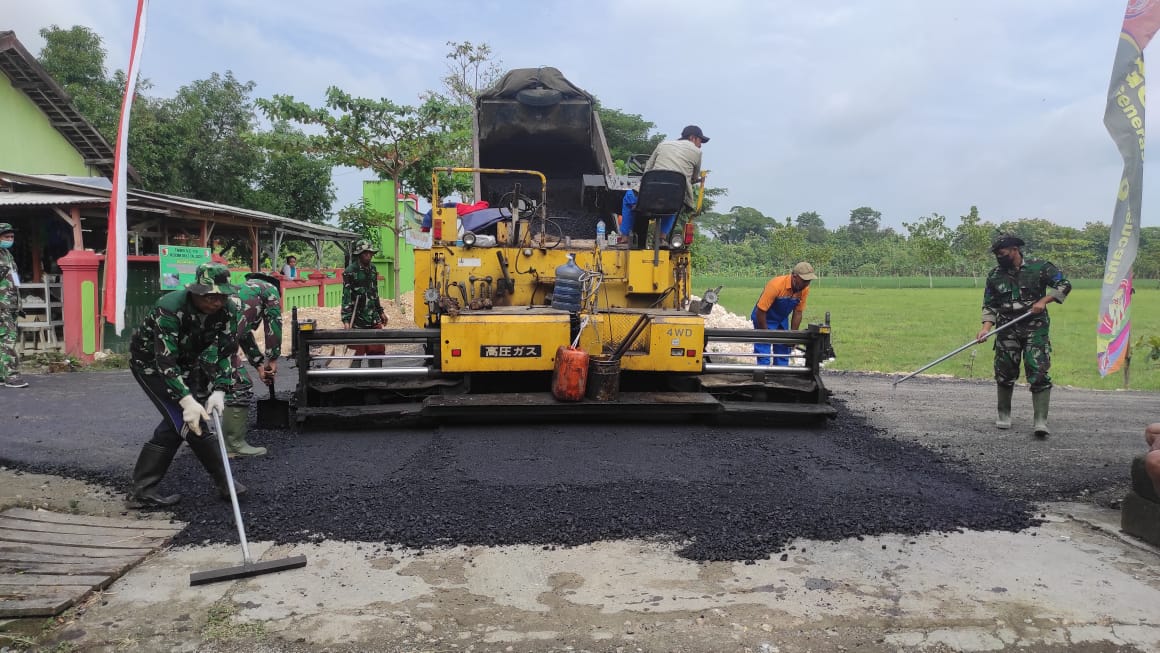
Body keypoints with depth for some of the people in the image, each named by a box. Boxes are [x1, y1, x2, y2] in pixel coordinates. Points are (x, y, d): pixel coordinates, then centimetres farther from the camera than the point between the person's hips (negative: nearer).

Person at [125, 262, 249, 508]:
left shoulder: (229, 311, -19)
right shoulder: (170, 308, -35)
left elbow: (225, 352, -15)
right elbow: (165, 361, -37)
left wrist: (219, 391, -29)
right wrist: (187, 400, -44)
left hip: (184, 362, 6)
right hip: (149, 361, -6)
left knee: (176, 423, 4)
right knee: (189, 419, -14)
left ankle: (142, 491, 16)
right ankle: (224, 483, -3)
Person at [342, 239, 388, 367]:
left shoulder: (373, 269, 10)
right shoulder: (350, 271, -11)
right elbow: (346, 297, -15)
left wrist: (380, 311, 22)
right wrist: (346, 320, -20)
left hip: (374, 319, 6)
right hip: (357, 320, -6)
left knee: (378, 350, 8)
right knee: (358, 352, 1)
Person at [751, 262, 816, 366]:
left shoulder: (805, 289, -15)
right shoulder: (776, 285, -32)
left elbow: (798, 312, -3)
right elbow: (760, 311, -27)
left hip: (782, 321, 6)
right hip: (763, 319, -6)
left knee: (783, 353, 8)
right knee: (764, 356, -11)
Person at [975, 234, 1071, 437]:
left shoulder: (1039, 267, -3)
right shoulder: (994, 275, 5)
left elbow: (1064, 285, 1)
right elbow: (990, 305, 6)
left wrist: (1043, 300, -13)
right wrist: (986, 327, -8)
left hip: (1035, 329, -3)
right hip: (1007, 331, 3)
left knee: (1039, 374, -10)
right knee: (1005, 374, 7)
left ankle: (1041, 421, -10)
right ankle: (1004, 415, 24)